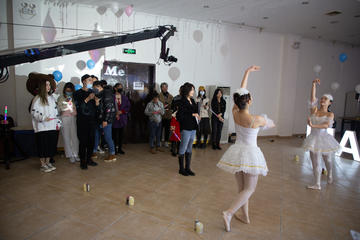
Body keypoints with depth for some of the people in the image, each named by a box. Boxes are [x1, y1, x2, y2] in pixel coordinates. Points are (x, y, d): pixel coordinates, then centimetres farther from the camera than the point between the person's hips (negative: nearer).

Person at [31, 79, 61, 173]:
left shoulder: (52, 97, 13)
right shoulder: (37, 99, -3)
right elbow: (34, 112, -7)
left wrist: (58, 123, 8)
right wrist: (43, 118, -22)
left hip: (52, 127, 5)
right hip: (42, 127, -5)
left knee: (51, 145, 8)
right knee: (43, 146, 1)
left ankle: (48, 162, 22)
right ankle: (43, 164, 14)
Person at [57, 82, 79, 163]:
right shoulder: (61, 98, 7)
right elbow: (59, 108, 2)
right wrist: (66, 102, -8)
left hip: (74, 118, 1)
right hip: (65, 119, 0)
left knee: (75, 137, -2)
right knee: (67, 137, -1)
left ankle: (75, 154, 10)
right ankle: (70, 155, 7)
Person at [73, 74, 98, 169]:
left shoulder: (92, 92, 14)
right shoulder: (78, 93, 0)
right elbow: (78, 106, -12)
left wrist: (96, 101, -2)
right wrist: (87, 99, -19)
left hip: (92, 120, 5)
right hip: (82, 121, -4)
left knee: (91, 140, 7)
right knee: (83, 141, -3)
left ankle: (89, 159, 19)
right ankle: (82, 161, 7)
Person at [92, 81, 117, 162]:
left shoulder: (107, 93, -12)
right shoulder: (100, 94, 16)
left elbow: (109, 107, -19)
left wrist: (105, 120, -21)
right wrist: (96, 102, -2)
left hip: (106, 120, -9)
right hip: (99, 119, 9)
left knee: (108, 137, -4)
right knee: (96, 135, 15)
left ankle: (112, 155, 8)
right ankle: (94, 152, 29)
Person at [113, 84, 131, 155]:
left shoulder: (125, 97, 9)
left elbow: (128, 107, 6)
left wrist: (121, 111, -8)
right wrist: (114, 113, -9)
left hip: (122, 119, 3)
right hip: (114, 119, -3)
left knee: (121, 135, 8)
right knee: (114, 135, 0)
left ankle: (120, 148, 20)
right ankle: (115, 149, 12)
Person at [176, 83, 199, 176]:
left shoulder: (192, 100, 10)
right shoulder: (182, 102, -13)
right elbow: (179, 116, -18)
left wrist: (197, 117, -1)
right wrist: (192, 115, -18)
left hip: (193, 128, 8)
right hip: (186, 128, -8)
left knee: (189, 149, 15)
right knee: (183, 148, 3)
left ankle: (187, 168, 26)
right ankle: (181, 169, 18)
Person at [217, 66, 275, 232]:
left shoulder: (235, 113, -8)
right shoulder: (257, 119, -20)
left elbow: (241, 91, 3)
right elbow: (272, 125, 3)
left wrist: (248, 72, 12)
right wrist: (265, 121, 26)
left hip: (237, 152, 5)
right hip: (251, 153, -5)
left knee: (241, 187, 17)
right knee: (249, 189, 6)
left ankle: (245, 216, 29)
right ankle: (229, 213, -9)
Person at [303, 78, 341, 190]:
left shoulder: (330, 114, -4)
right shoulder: (314, 110, 1)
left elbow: (326, 125, -22)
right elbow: (313, 97, -11)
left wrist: (313, 126, -34)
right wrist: (314, 84, -17)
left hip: (324, 138, -1)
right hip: (314, 139, 1)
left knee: (327, 160, 20)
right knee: (315, 162, 1)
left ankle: (329, 175, 48)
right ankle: (317, 184, 8)